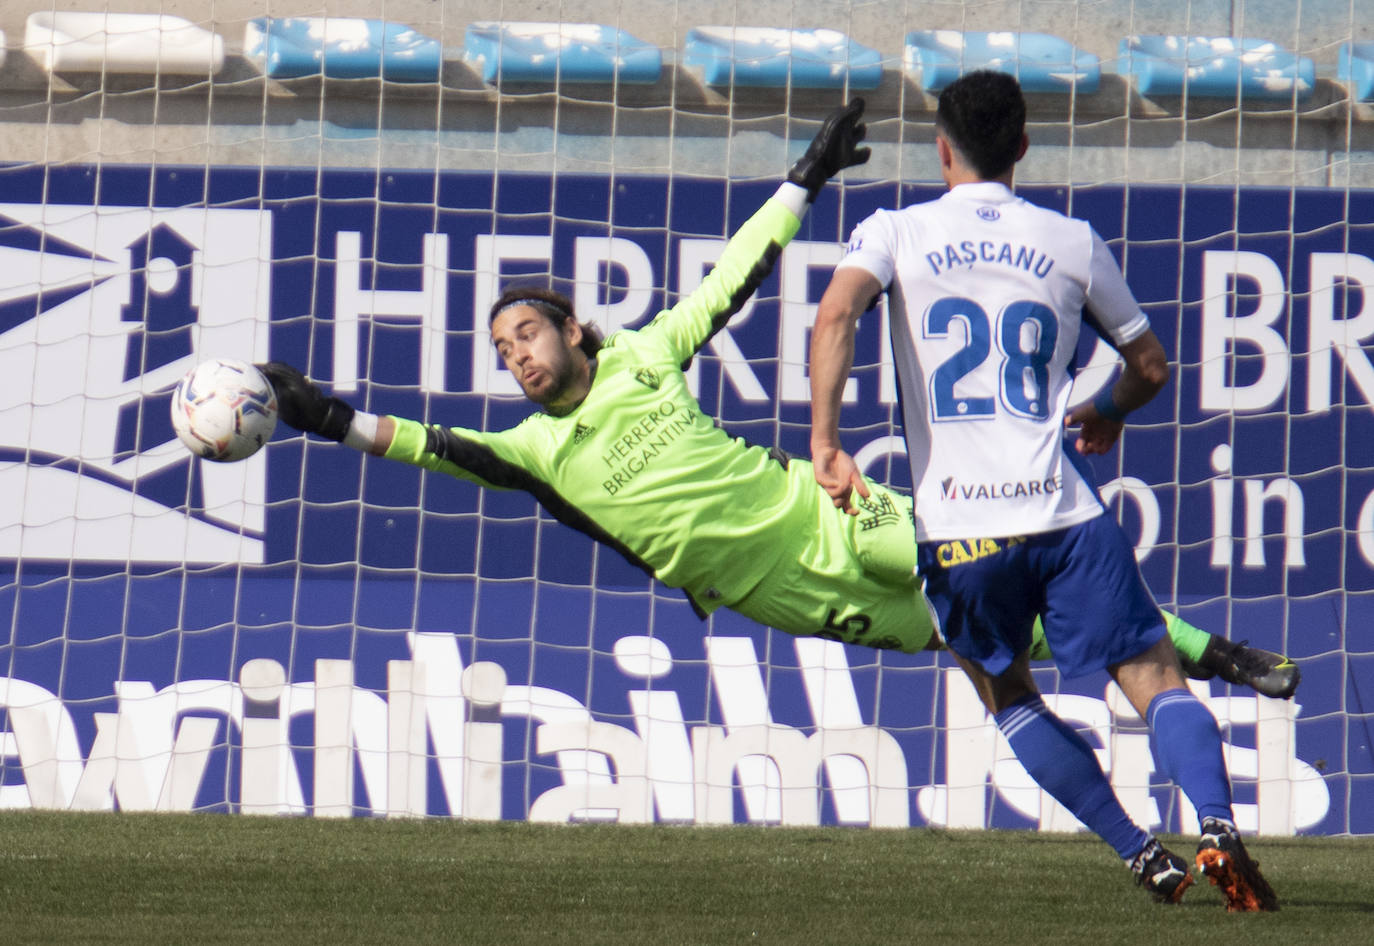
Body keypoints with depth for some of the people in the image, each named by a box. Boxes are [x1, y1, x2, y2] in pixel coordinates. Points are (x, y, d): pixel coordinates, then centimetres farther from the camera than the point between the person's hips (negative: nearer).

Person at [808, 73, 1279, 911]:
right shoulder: (1072, 243, 10)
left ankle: (1141, 852, 11)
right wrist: (1108, 417, 40)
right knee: (1156, 679, 1)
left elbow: (836, 313, -14)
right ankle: (1218, 825, -26)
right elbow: (1150, 365, 20)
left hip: (956, 527, 0)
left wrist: (825, 442, -13)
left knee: (1009, 699, 21)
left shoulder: (896, 233, 6)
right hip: (1065, 515, 0)